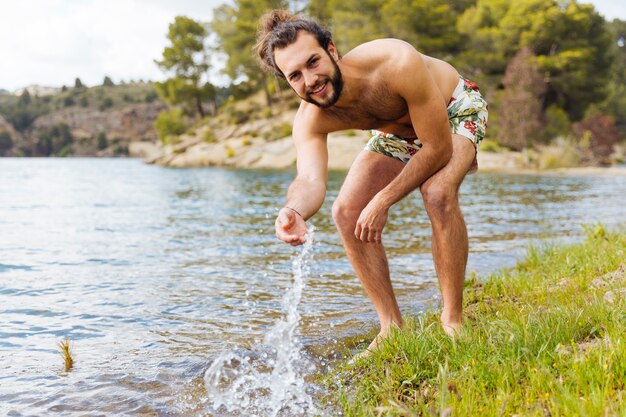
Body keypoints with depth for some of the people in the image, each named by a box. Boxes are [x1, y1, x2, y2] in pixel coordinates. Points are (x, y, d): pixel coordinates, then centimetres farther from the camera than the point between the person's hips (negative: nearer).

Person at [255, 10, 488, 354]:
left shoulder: (398, 64, -41)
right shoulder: (309, 120, -28)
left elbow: (438, 148, -35)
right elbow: (310, 179, -44)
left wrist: (383, 201, -37)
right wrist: (294, 210, -68)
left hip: (455, 109, -5)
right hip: (398, 130, 5)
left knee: (438, 193, -34)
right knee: (347, 213, -10)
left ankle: (452, 320, -19)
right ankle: (392, 328, 0)